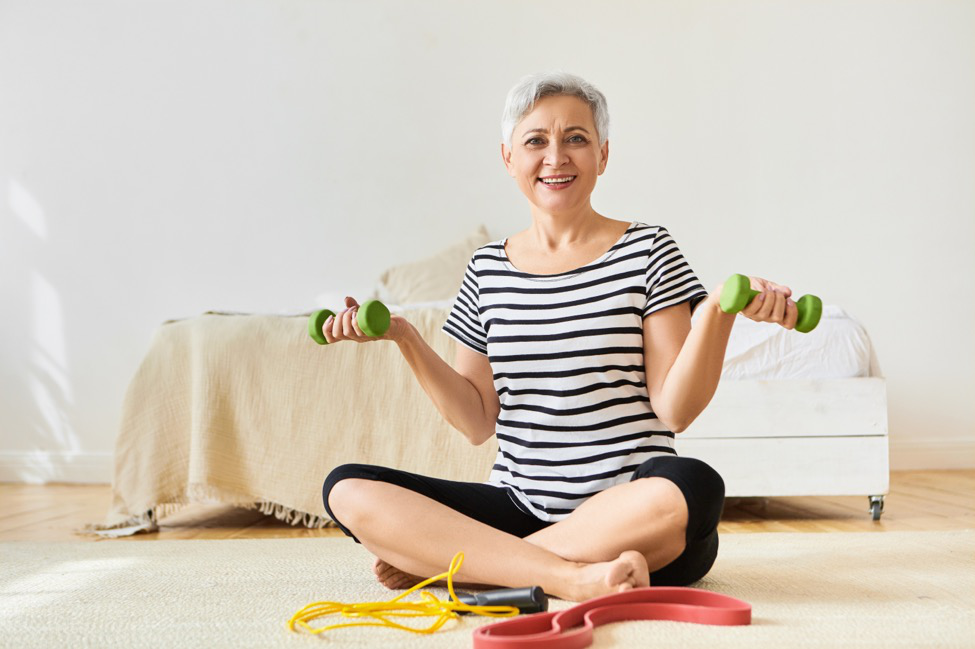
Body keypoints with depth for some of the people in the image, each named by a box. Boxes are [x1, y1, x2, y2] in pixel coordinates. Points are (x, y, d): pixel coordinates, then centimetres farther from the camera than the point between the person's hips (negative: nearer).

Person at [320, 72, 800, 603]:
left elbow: (675, 409, -4)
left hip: (631, 511, -2)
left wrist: (718, 310, -18)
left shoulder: (647, 251, 2)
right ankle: (571, 577, -24)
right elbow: (478, 421, 10)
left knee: (691, 487, -37)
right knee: (346, 489, -15)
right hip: (517, 506, 2)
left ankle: (435, 560, -20)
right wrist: (403, 337, 2)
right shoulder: (486, 270, 11)